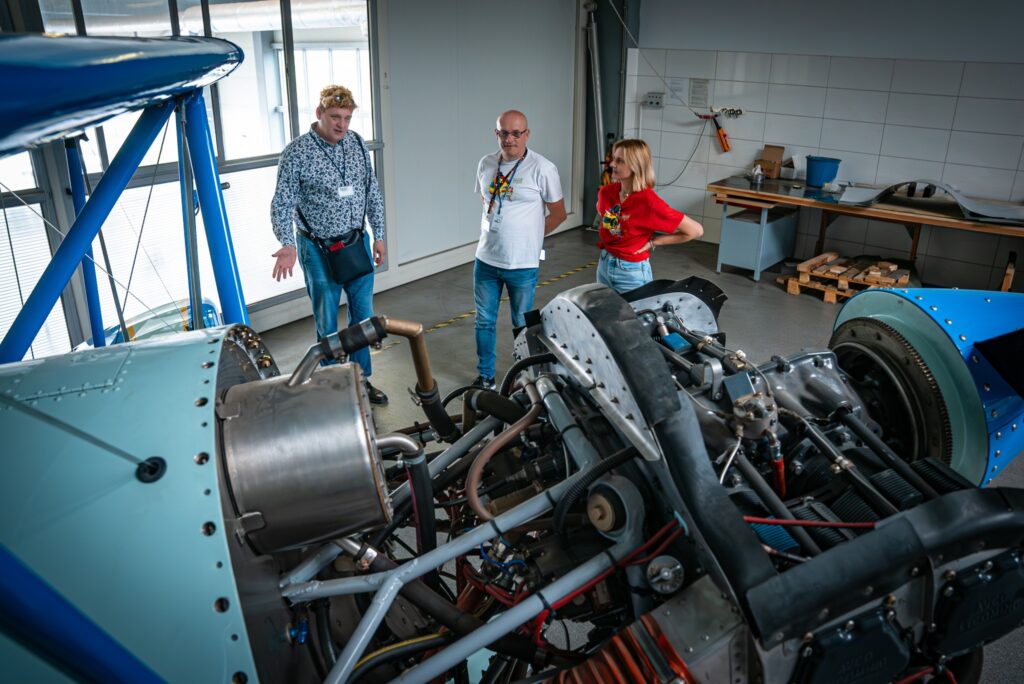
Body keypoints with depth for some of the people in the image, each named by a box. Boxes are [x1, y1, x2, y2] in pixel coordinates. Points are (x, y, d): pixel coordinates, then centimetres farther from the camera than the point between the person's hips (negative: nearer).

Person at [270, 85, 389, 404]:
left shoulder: (357, 144, 2)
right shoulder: (297, 153, -13)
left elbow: (372, 193, 10)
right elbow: (282, 204, -13)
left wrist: (378, 235, 9)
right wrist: (287, 245, -27)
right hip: (318, 250, -5)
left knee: (363, 316, 13)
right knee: (328, 323, 7)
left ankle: (362, 379, 30)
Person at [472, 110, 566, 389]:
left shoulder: (542, 169, -12)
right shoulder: (486, 164, 4)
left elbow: (558, 213, -3)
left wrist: (529, 237, 1)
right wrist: (492, 232, 12)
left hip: (523, 264, -4)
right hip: (486, 259, 5)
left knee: (522, 325, 11)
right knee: (484, 321, 14)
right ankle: (485, 377, 30)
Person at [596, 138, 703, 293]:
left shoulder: (648, 202, -23)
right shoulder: (606, 192, -5)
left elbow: (696, 230, -19)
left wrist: (653, 242, -14)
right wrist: (605, 237, 7)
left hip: (631, 273, -6)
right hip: (604, 264, 6)